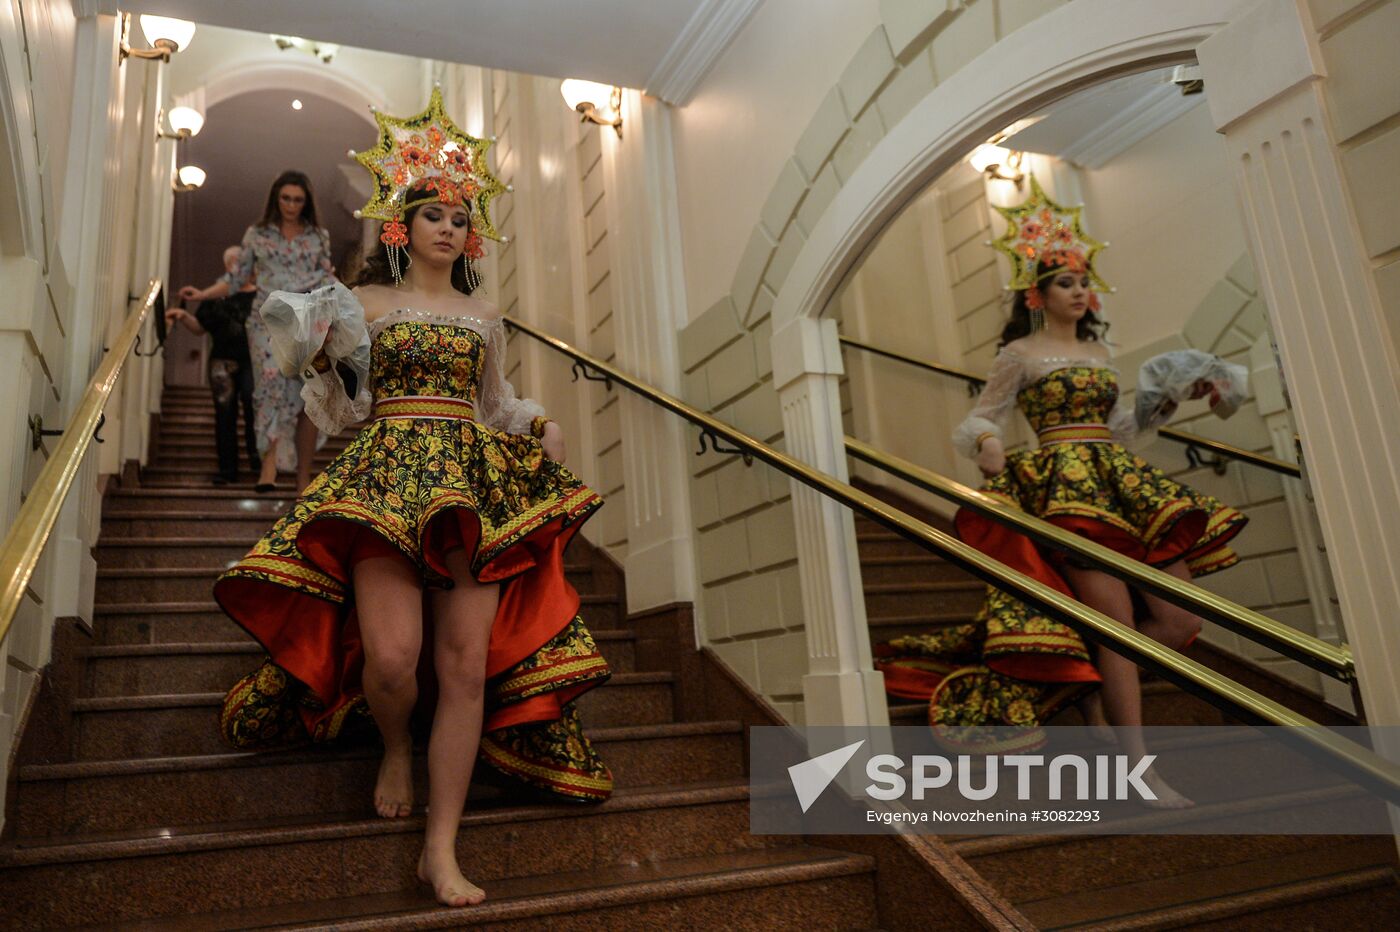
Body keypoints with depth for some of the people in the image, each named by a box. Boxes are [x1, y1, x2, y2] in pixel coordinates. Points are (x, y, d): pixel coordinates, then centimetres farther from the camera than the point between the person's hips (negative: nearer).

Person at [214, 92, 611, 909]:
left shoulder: (484, 313, 19)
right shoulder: (366, 301, 13)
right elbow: (345, 407, 11)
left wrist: (543, 427, 2)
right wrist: (323, 362, -9)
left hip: (474, 478, 2)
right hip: (388, 472, -2)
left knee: (467, 661, -10)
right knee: (392, 653, -21)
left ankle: (442, 849, -3)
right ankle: (397, 748, 17)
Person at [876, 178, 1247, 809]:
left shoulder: (1098, 351, 21)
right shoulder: (1020, 354, 4)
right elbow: (976, 421, 1)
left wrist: (1174, 399, 16)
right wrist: (988, 443, -21)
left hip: (1122, 484, 7)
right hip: (1064, 488, -7)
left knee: (1181, 619, -1)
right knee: (1118, 622, -12)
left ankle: (1094, 687, 19)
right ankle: (1139, 769, -5)